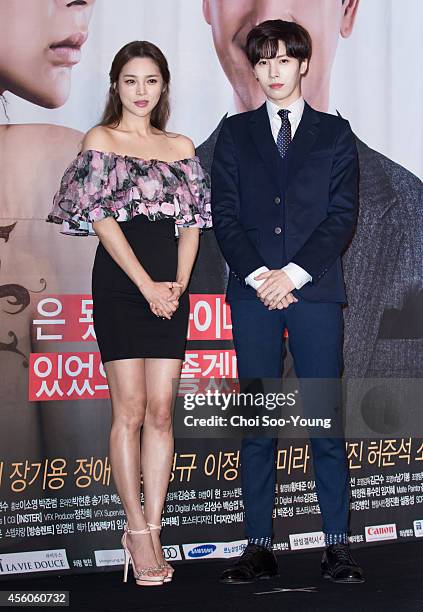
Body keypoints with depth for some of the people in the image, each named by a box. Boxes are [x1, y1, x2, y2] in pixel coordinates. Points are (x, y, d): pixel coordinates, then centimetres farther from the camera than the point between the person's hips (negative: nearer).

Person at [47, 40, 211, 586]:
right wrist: (148, 285, -11)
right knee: (131, 409, -4)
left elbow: (192, 222, 12)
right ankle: (136, 531, 3)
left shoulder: (181, 146, 15)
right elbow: (102, 219, -5)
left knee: (161, 411, 1)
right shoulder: (101, 140, 3)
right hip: (120, 285, -4)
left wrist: (179, 282, -3)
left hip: (169, 289, 4)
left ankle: (152, 530, 7)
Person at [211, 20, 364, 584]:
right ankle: (259, 547, 6)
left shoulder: (334, 133, 11)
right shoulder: (235, 133, 14)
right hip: (252, 291, 1)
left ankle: (337, 546, 5)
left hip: (315, 290, -1)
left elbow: (342, 214, 2)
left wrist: (293, 274, -10)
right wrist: (257, 274, -8)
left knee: (327, 421, -2)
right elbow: (224, 215, 6)